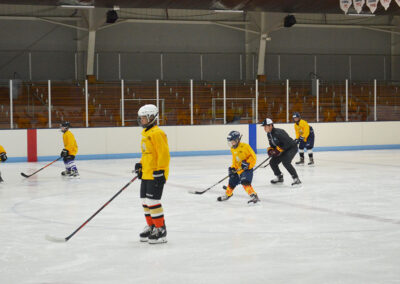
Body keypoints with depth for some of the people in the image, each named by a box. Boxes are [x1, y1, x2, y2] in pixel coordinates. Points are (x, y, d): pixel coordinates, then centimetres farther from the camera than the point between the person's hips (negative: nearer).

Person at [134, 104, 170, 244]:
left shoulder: (157, 133, -16)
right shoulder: (145, 133, 16)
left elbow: (164, 153, -20)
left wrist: (160, 171, -23)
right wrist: (140, 165, 19)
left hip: (156, 174, -10)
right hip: (146, 174, 10)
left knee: (153, 201, -10)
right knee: (145, 201, 14)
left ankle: (161, 230, -3)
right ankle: (151, 227, 26)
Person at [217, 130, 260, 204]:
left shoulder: (245, 146, -17)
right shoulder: (233, 149, 9)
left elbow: (253, 156, -16)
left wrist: (247, 163, -27)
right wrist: (232, 168, 2)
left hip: (247, 169, -8)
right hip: (238, 170, 8)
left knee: (245, 182, -26)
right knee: (232, 182, 16)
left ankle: (254, 196, -27)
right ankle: (227, 195, 40)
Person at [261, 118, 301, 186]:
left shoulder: (278, 132, -29)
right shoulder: (269, 134, 1)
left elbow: (288, 143, -31)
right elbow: (272, 144, 15)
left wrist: (279, 150, -30)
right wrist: (270, 150, -5)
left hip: (291, 147, -10)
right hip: (282, 150, 10)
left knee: (286, 162, -30)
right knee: (272, 162, 6)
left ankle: (296, 179, -24)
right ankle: (279, 177, 26)